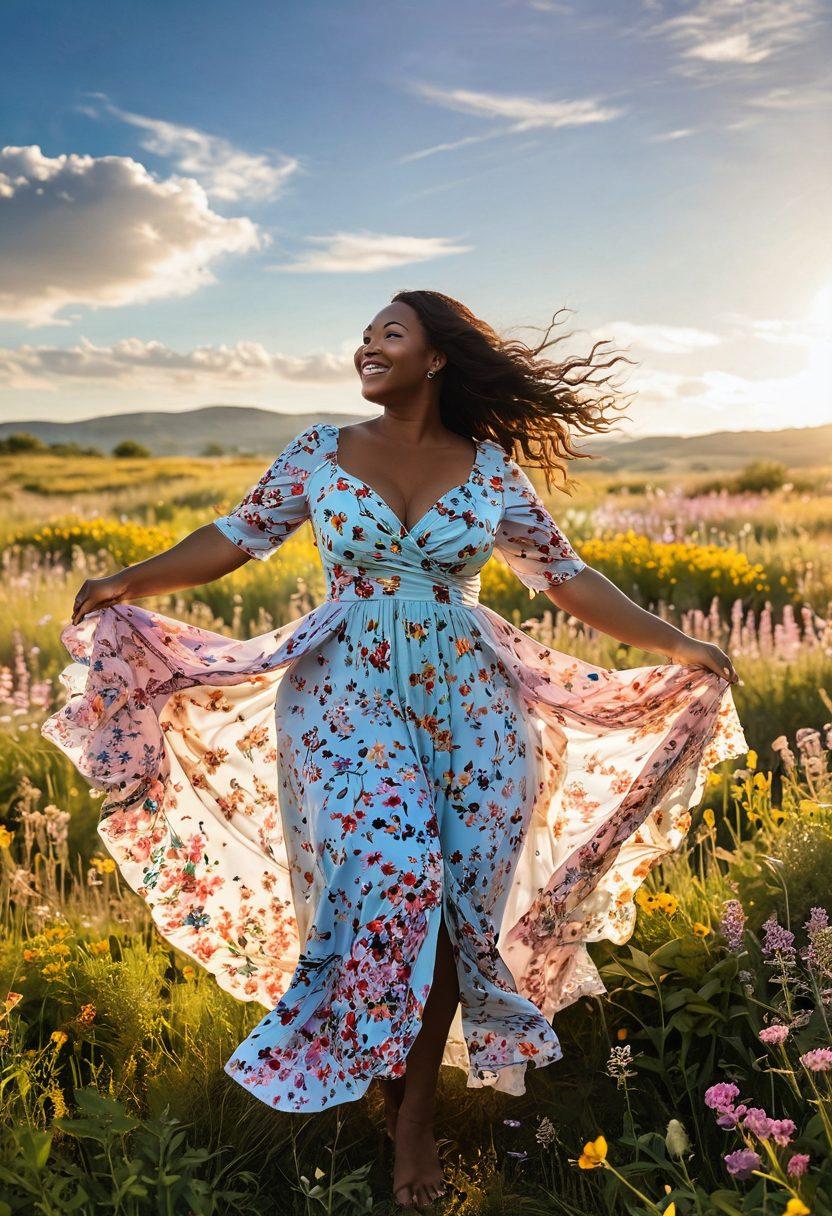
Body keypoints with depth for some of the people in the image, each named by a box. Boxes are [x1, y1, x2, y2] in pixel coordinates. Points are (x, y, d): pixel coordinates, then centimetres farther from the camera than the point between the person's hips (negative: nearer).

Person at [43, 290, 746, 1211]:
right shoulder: (319, 452, 5)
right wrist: (131, 583, -3)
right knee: (393, 875, -22)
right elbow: (236, 536, 9)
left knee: (451, 900, 0)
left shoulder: (489, 468, 4)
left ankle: (416, 1111, 19)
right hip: (352, 695, -1)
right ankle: (392, 1085, 5)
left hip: (468, 702, 1)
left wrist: (675, 644, 3)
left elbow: (566, 578, 8)